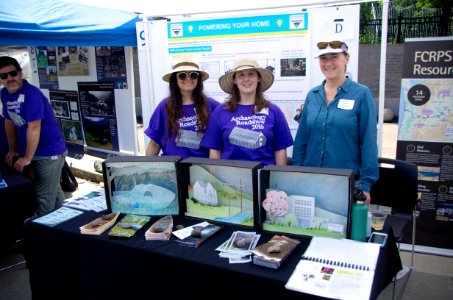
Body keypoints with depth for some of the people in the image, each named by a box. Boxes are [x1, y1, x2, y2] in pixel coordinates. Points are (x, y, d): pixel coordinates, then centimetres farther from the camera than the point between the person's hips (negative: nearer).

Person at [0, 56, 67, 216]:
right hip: (32, 151, 8)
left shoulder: (31, 94, -21)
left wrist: (27, 158, -19)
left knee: (44, 197, -2)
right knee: (53, 191, 21)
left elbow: (34, 128, -23)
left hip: (49, 152, -8)